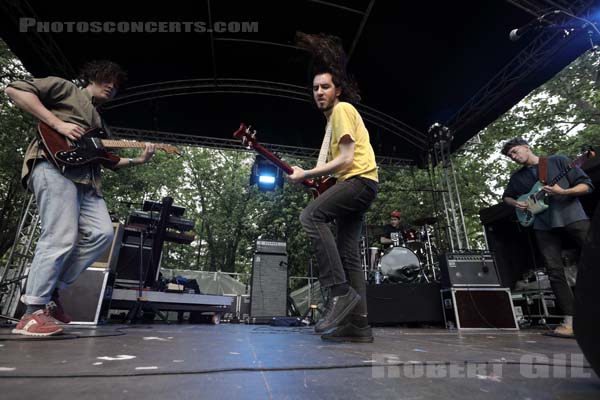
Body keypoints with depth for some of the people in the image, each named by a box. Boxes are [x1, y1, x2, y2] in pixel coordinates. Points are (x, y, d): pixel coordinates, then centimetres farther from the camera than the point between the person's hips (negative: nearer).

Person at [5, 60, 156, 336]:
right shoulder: (64, 88, 15)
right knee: (61, 238, -16)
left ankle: (51, 289, 6)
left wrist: (138, 160, 12)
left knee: (102, 233, -7)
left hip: (86, 179, 8)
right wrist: (58, 124, -9)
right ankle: (33, 313, -6)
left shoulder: (100, 123, 33)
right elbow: (14, 90, 1)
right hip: (55, 165, -7)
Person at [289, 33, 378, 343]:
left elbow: (346, 159, -14)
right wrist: (315, 178, 14)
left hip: (359, 179, -10)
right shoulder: (332, 116, 27)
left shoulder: (342, 109, -2)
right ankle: (358, 324, 5)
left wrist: (306, 175, -11)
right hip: (353, 184, 10)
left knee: (311, 215, -28)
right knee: (347, 253, 3)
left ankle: (340, 292, -24)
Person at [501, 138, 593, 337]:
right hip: (544, 225, 3)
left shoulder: (558, 161, 6)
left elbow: (587, 185, 2)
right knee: (555, 271, -3)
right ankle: (570, 320, 1)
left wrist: (563, 192, -16)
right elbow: (506, 196, 29)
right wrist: (515, 203, 7)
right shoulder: (517, 177, 16)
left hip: (572, 216, -2)